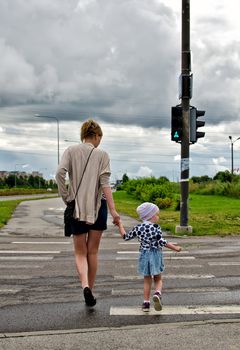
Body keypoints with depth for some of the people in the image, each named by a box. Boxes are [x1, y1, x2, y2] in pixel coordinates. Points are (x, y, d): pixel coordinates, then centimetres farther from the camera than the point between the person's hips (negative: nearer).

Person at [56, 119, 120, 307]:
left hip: (77, 207, 0)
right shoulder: (102, 154, 0)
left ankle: (85, 285, -17)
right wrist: (113, 210, -11)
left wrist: (65, 198, -4)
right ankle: (91, 290, 18)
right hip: (98, 206, 0)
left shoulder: (71, 151, 4)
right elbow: (105, 183, -9)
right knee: (93, 252, 12)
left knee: (80, 252, 8)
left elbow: (60, 173, -11)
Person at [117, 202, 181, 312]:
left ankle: (146, 303, 13)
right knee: (158, 279, 12)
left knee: (147, 280, 16)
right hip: (155, 255, -3)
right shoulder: (156, 227, -12)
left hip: (144, 255, 3)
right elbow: (162, 242, -19)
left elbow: (126, 237, 6)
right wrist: (175, 248, -13)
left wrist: (120, 225, 18)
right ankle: (157, 294, -17)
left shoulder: (138, 228, -1)